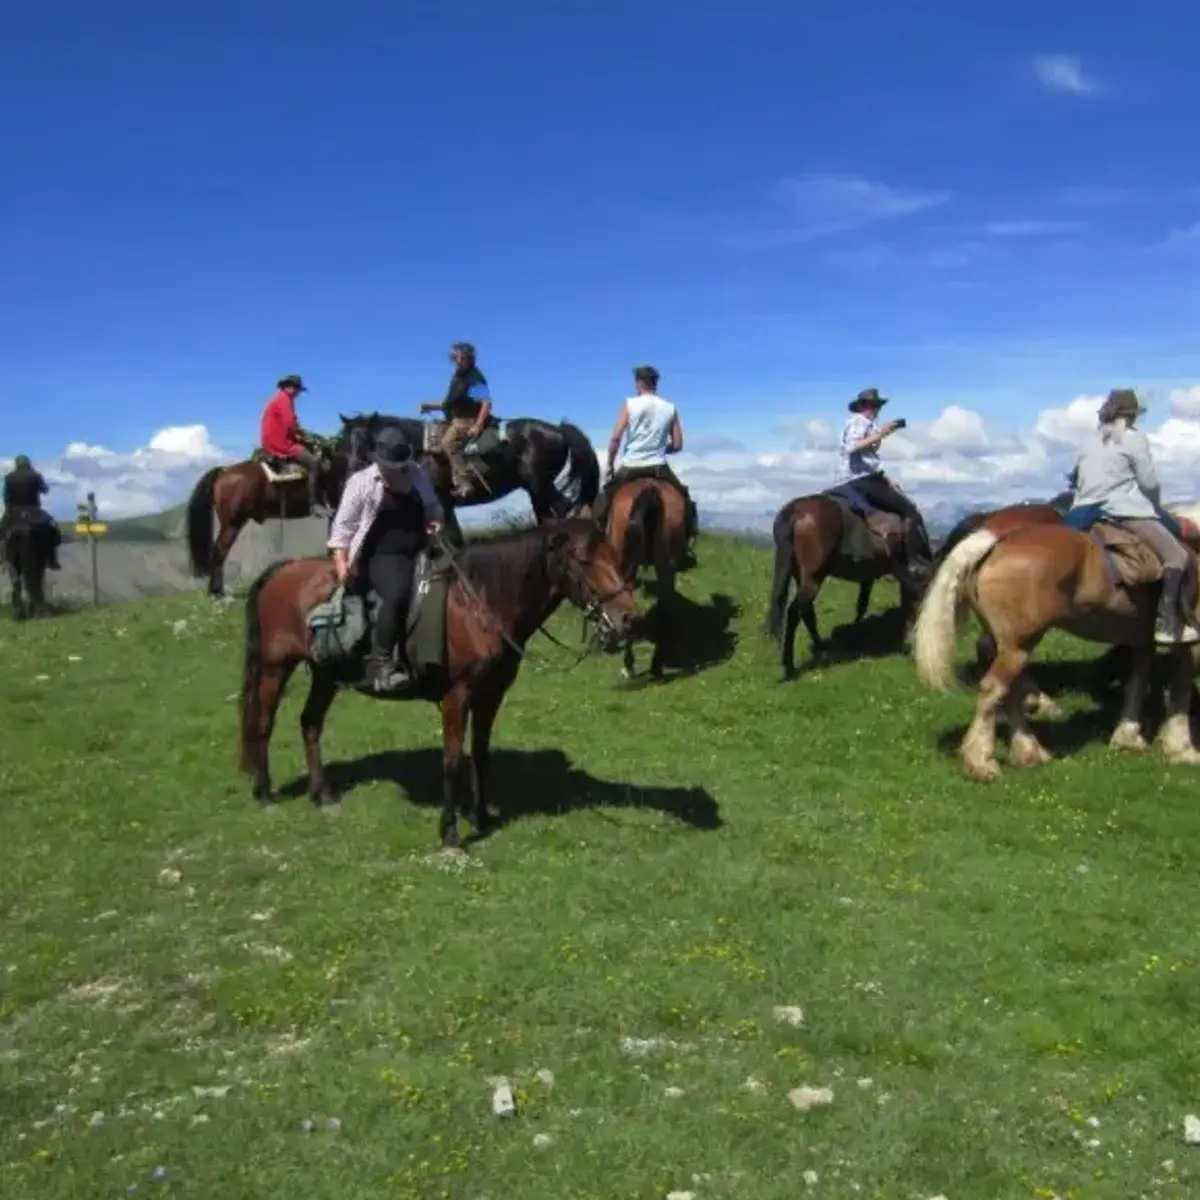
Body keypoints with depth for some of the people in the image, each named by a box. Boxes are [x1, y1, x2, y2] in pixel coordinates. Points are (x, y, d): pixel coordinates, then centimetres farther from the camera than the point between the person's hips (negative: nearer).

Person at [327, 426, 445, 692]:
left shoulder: (416, 474, 10)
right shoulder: (362, 482, -4)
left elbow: (432, 508, 27)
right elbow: (343, 526, -4)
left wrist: (436, 522, 4)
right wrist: (341, 562, -15)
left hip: (419, 553, 7)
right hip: (382, 556, -6)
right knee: (398, 593, -34)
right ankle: (379, 664, -30)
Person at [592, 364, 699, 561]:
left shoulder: (630, 404, -4)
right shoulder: (670, 408, 3)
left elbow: (615, 438, -10)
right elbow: (677, 445, 4)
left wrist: (610, 465, 2)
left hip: (630, 466, -1)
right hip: (659, 467, 2)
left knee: (602, 499, 17)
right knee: (685, 499, 19)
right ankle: (688, 542, 8)